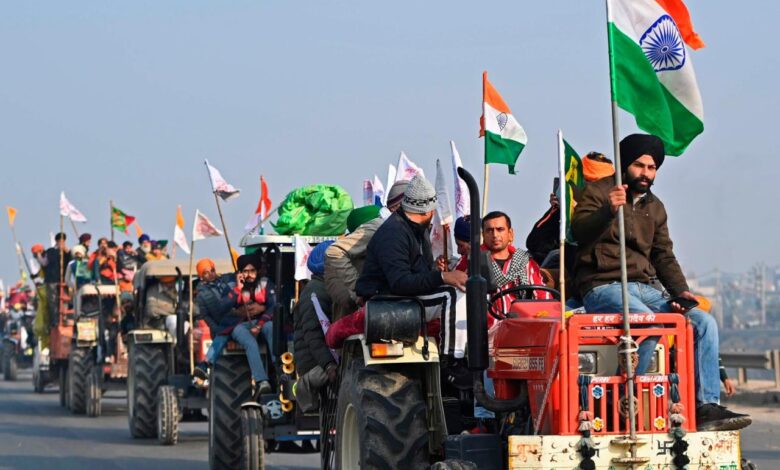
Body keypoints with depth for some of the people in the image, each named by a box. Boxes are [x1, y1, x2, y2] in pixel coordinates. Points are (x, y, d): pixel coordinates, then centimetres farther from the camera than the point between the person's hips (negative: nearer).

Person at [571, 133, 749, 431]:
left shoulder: (654, 207, 22)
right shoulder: (598, 192, 2)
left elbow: (664, 256, 21)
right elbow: (579, 231, -15)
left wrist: (681, 290, 3)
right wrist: (608, 211, -34)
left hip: (642, 288, 7)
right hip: (603, 287, -7)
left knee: (704, 323, -11)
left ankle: (707, 407, -16)